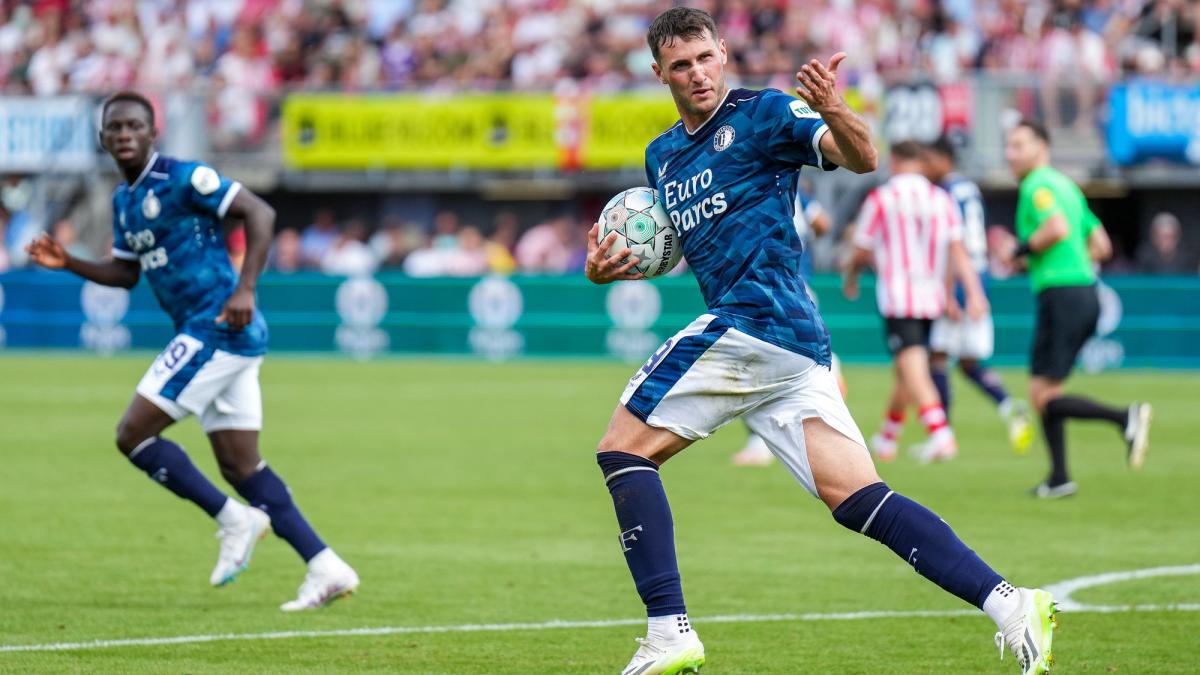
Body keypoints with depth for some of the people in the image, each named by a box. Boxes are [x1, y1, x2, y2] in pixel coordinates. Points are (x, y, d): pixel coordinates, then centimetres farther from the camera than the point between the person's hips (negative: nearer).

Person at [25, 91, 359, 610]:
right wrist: (68, 264, 11)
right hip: (208, 335, 9)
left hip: (217, 328, -9)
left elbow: (260, 213, -14)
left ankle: (234, 519, -5)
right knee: (241, 467, 6)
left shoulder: (182, 179, -10)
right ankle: (326, 569, 3)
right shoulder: (123, 199, 16)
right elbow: (125, 273, 26)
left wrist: (245, 289, -22)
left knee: (133, 435, -9)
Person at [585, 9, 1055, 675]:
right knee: (859, 501, -3)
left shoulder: (761, 113, -1)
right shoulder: (662, 156, 23)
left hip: (754, 316, -8)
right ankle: (1008, 602, -12)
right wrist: (608, 267, 14)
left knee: (622, 447, -5)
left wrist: (833, 112, -36)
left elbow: (861, 158, -14)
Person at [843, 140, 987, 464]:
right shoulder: (942, 199, 7)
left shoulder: (880, 198, -3)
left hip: (898, 297, -5)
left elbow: (861, 253, 3)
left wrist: (850, 278, 22)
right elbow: (958, 252, -2)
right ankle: (886, 439, 32)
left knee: (914, 372, -14)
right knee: (906, 371, 18)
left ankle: (940, 433, -32)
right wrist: (974, 293, -5)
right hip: (932, 297, 5)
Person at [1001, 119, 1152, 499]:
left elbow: (1058, 228, -26)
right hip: (1085, 291, 9)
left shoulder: (1038, 186, -7)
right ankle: (1059, 479, 11)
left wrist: (1019, 252, -11)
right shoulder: (1065, 186, 21)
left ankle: (1126, 418, -22)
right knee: (1040, 392, 13)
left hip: (1061, 294, -9)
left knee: (1046, 398, -9)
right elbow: (1101, 246, 23)